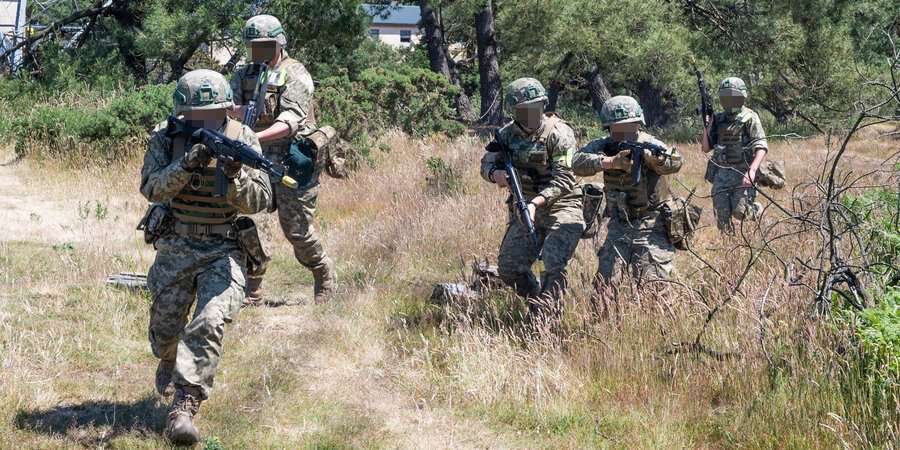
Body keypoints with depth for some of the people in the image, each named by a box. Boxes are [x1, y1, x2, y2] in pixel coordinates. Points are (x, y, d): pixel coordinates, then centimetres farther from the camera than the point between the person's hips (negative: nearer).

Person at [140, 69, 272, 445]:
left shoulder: (242, 139, -8)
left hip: (223, 251, -2)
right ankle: (169, 361, 49)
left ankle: (184, 407, -24)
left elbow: (259, 201, -11)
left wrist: (234, 176, -31)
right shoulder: (166, 137, -7)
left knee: (209, 325, -21)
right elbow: (152, 188, -18)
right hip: (176, 247, 2)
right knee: (165, 328, 12)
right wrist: (186, 165, -34)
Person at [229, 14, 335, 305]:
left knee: (297, 230, -2)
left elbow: (290, 122, -21)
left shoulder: (295, 75, -8)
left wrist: (255, 137, -36)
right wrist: (242, 110, -28)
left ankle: (324, 274, 24)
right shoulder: (243, 75, 11)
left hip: (293, 163, -5)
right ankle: (251, 290, 7)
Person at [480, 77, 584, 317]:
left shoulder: (559, 133, -15)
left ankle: (545, 312, -15)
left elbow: (564, 180, -20)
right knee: (509, 268, 4)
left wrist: (537, 202, -33)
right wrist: (495, 174, -17)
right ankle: (537, 301, 24)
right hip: (526, 209, 6)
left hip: (560, 206, -6)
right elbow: (487, 162, 8)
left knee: (553, 264, -22)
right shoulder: (508, 134, 2)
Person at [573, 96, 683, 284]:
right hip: (618, 226, 4)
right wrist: (611, 162, -33)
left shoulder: (649, 144, -10)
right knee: (604, 283, 5)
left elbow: (675, 163, -29)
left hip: (651, 227, -4)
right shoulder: (604, 146, 0)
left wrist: (650, 156, -51)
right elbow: (578, 163, -18)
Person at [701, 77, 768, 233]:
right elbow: (706, 148, 15)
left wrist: (752, 170, -25)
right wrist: (707, 125, 0)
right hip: (721, 172, 4)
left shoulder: (750, 118, -2)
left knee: (740, 212, -12)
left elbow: (761, 147, -11)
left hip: (742, 172, -4)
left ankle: (757, 210, 19)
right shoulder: (718, 119, 14)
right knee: (722, 214, -5)